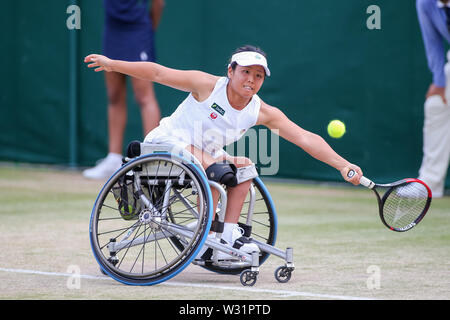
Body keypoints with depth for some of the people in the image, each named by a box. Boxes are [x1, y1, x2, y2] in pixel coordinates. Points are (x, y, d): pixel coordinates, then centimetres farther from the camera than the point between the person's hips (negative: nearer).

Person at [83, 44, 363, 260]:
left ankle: (229, 235, -9)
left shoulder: (262, 113, -8)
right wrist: (113, 64, -11)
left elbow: (306, 138, -14)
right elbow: (158, 73, -12)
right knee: (215, 167, -30)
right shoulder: (208, 86, -19)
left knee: (244, 165, -10)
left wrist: (343, 165, -22)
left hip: (203, 153, 6)